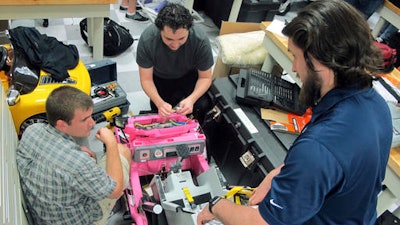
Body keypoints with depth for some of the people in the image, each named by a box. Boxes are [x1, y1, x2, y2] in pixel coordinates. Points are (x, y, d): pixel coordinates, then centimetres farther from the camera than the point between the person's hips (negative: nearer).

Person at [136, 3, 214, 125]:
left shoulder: (201, 40, -33)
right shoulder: (147, 39, -33)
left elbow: (205, 77, -19)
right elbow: (146, 79, -22)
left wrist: (191, 99, -38)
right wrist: (159, 103, -40)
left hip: (189, 76, 0)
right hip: (160, 78, 1)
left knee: (202, 105, -23)